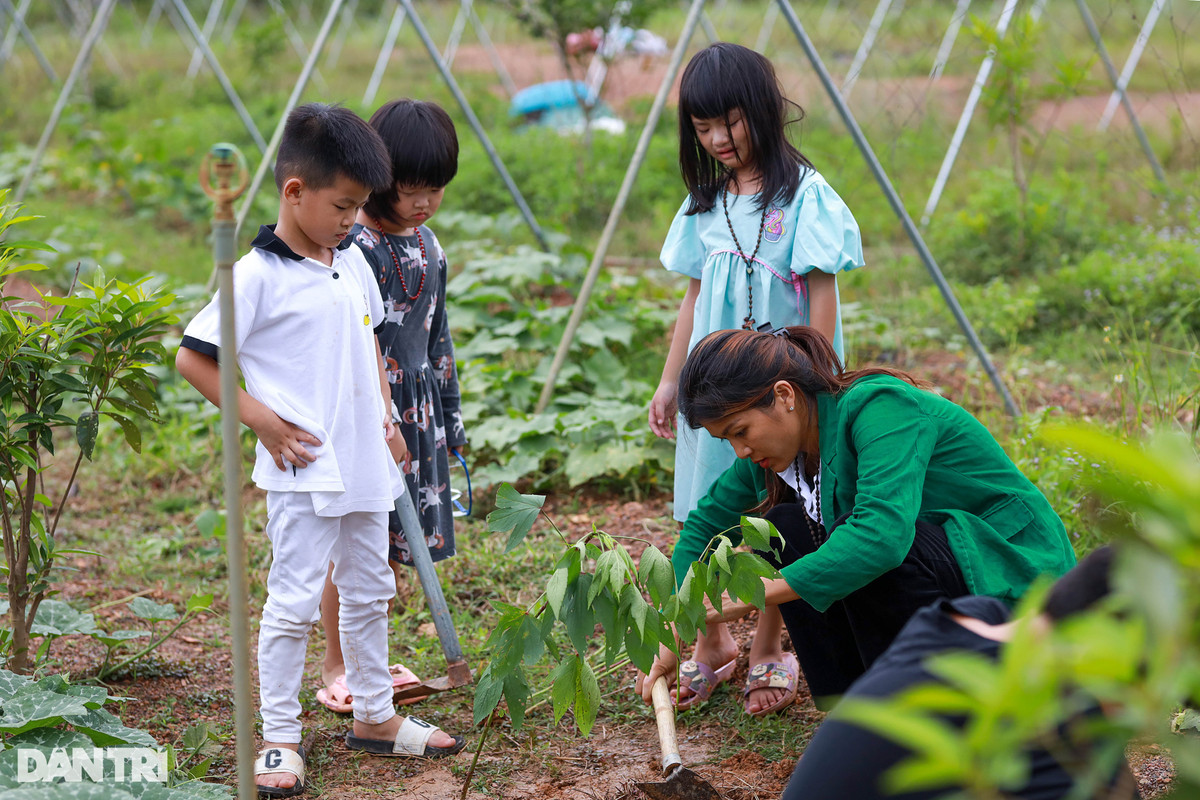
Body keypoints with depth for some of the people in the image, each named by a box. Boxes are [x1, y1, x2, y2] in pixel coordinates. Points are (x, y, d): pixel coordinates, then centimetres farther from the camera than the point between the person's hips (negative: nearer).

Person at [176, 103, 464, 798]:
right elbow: (193, 358, -12)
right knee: (294, 602, -3)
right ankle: (279, 739, 8)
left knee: (369, 591, 17)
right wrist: (262, 419, -14)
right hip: (304, 470, -7)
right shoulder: (259, 275, -14)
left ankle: (375, 715, 30)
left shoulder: (353, 261, 8)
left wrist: (385, 415, 14)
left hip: (364, 463, 7)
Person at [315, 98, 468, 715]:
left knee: (395, 543, 12)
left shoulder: (428, 246, 10)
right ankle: (335, 668, 11)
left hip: (415, 407, 7)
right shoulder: (352, 247, -14)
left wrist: (449, 414, 20)